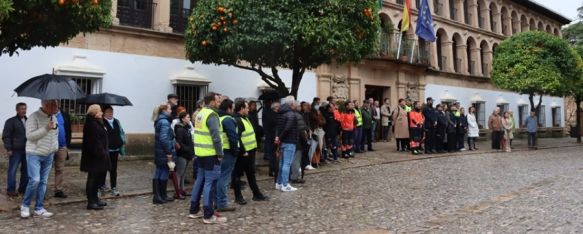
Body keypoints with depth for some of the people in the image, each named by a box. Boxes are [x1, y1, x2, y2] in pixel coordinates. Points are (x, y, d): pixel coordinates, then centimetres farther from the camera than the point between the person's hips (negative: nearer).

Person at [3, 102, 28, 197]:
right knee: (12, 170, -2)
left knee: (26, 170, 8)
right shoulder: (11, 121, -3)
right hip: (15, 150, -6)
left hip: (26, 150, 6)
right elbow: (6, 136, -7)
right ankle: (10, 190, 3)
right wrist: (8, 149, -13)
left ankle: (23, 188, 17)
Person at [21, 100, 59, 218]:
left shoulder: (53, 118, 10)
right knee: (35, 180, -14)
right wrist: (45, 129, -26)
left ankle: (39, 208, 15)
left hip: (48, 155, 6)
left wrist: (55, 147, 11)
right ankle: (25, 205, 7)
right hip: (34, 154, -6)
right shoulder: (34, 117, -12)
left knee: (43, 182, 7)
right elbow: (29, 135, -18)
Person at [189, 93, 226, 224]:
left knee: (200, 179, 16)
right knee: (210, 182, -5)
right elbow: (216, 137, -21)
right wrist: (220, 153, -15)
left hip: (200, 152, 9)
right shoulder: (212, 115, -15)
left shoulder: (200, 113, 14)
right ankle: (208, 215, -1)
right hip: (210, 153, -9)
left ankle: (194, 210, 23)